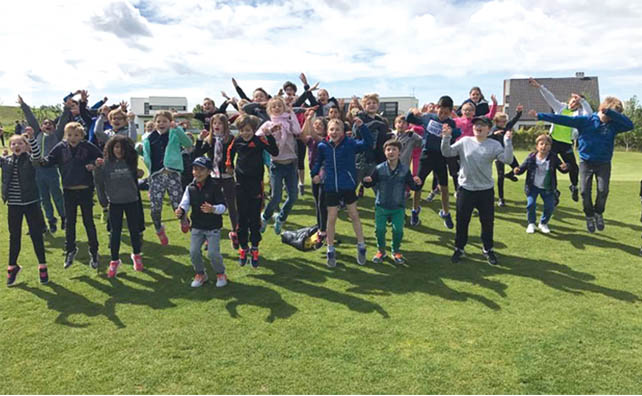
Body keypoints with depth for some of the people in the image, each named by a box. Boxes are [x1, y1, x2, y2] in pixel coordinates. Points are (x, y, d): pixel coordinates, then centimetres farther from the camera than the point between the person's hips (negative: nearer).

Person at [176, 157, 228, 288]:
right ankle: (200, 274, 24)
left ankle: (220, 273, 20)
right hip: (197, 227, 4)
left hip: (213, 227, -4)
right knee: (193, 251, -1)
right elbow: (185, 203, -4)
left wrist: (213, 209, -34)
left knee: (213, 253, -7)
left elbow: (223, 206, -14)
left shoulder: (214, 186, -12)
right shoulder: (190, 188, 1)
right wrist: (180, 211, -26)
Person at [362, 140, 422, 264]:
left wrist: (417, 184, -24)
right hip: (381, 206, 0)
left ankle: (396, 251, 24)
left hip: (398, 207, 0)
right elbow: (371, 183, 0)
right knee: (379, 229, 2)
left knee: (398, 230, -2)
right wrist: (367, 181, -22)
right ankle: (381, 250, 27)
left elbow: (412, 186, -2)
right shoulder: (379, 169, -5)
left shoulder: (405, 169, -5)